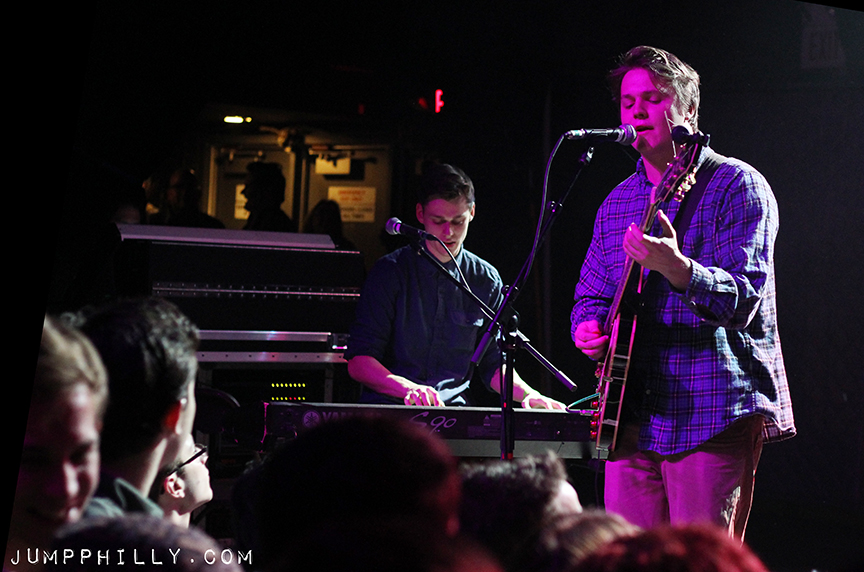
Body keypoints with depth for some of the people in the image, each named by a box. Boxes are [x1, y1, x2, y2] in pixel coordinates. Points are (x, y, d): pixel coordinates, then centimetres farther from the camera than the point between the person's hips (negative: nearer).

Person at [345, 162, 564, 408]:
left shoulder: (486, 280, 8)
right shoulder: (389, 272, -2)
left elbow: (493, 364, 15)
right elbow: (358, 361, -7)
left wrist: (528, 394, -6)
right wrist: (409, 388, -25)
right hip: (387, 410, -5)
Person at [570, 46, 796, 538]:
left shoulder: (737, 186, -5)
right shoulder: (617, 202, 16)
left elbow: (742, 302, -16)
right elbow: (592, 293, 24)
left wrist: (675, 267, -35)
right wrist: (589, 327, 0)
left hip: (712, 414, -6)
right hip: (633, 417, 6)